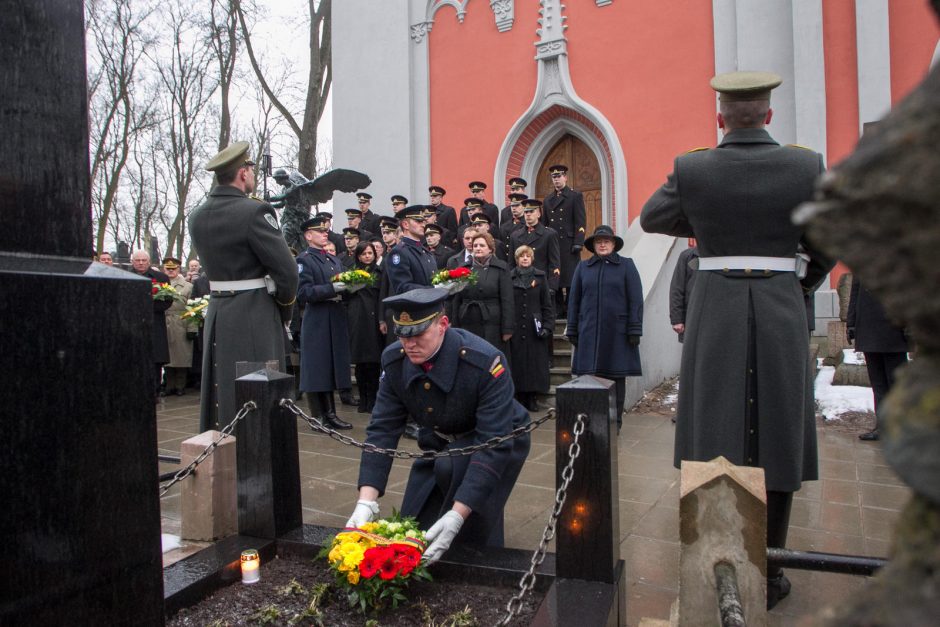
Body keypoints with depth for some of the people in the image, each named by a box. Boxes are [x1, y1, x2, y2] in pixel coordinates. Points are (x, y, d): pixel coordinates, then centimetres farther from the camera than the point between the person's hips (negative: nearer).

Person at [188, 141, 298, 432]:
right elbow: (286, 270, -15)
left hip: (217, 313, 7)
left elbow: (215, 262, 10)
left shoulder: (197, 217, 7)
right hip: (255, 316, -7)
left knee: (220, 390, 17)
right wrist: (285, 308, -1)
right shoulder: (255, 211, -15)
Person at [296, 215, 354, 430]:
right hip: (317, 323, -7)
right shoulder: (304, 260, -5)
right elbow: (303, 293, -15)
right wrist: (332, 289, -23)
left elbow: (342, 287, 20)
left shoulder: (333, 260, 17)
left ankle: (330, 414, 21)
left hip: (336, 321, 7)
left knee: (333, 366, 11)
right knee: (317, 368, -1)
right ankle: (319, 417, 9)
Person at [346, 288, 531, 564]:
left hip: (501, 441, -5)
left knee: (450, 466, -36)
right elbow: (382, 429, -18)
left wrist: (456, 516, -46)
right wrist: (366, 501, -31)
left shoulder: (485, 362, -36)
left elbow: (494, 445, -39)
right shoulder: (394, 360, -19)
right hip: (440, 441, 5)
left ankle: (484, 559, -11)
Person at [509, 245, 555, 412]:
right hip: (515, 329, 0)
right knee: (517, 363, 1)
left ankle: (533, 398, 10)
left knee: (535, 364, 1)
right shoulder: (509, 277, 5)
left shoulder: (540, 277, 7)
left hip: (534, 329, 0)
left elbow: (547, 304, 5)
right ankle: (520, 398, 9)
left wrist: (547, 326, -4)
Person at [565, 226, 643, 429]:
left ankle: (615, 421, 16)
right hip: (589, 332, 2)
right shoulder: (583, 267, 11)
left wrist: (634, 330, -6)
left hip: (617, 332, -1)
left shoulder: (626, 265, 5)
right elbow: (573, 299, 11)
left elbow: (635, 299, 0)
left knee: (617, 377, 5)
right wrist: (572, 330, 7)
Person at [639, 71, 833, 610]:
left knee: (715, 442, 10)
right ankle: (767, 575, 19)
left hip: (715, 313, 0)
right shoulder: (807, 165, -2)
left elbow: (650, 218, 12)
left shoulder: (691, 169, -4)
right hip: (782, 313, 0)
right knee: (775, 439, 9)